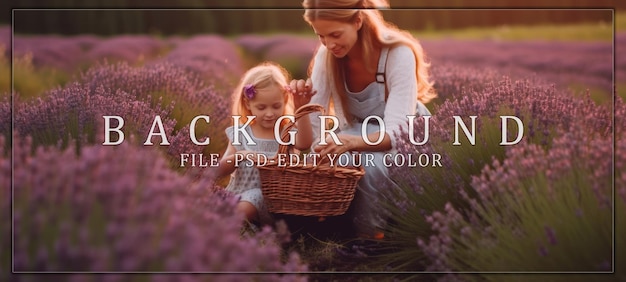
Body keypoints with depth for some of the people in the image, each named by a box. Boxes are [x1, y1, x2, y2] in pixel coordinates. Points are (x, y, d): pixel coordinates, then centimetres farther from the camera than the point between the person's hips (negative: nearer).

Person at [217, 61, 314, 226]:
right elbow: (220, 172, 5)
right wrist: (239, 156, -17)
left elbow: (304, 144, -25)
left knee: (245, 208, -32)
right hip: (242, 192, 4)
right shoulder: (240, 134, 8)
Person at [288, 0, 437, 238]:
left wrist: (353, 142, -54)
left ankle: (371, 236, -12)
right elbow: (314, 129, -14)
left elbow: (397, 131, -34)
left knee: (372, 167, -35)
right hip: (357, 137, 4)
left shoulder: (398, 54, -26)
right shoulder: (326, 55, -12)